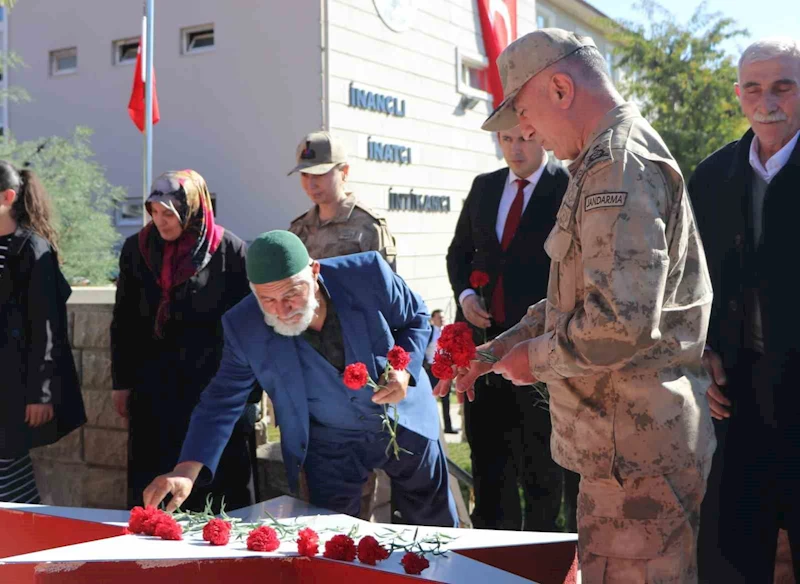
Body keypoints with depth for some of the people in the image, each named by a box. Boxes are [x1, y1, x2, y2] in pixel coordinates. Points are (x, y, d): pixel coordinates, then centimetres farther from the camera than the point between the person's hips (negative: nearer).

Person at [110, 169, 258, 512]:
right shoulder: (137, 249, 6)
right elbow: (124, 322, 11)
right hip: (155, 391, 4)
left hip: (216, 390, -3)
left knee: (222, 489, 2)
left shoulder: (230, 251, -6)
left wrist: (247, 387, -3)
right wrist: (122, 383, 10)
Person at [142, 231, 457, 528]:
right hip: (331, 445, 0)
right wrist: (186, 471, -27)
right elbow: (223, 401, -15)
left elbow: (416, 318, -7)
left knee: (437, 529, 18)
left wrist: (404, 369, -25)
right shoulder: (244, 327, -23)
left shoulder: (368, 274, -26)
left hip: (404, 421, 1)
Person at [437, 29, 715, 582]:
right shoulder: (608, 162, 17)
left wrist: (535, 357, -12)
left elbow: (621, 322, -28)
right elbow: (578, 296, 22)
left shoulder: (619, 166, -18)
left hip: (636, 450, -10)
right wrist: (498, 349, 14)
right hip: (631, 439, 10)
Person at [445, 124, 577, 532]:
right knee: (487, 453, 11)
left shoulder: (569, 188, -4)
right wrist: (464, 293, 2)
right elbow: (459, 251, 21)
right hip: (483, 338, 5)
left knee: (540, 462, 4)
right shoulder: (484, 187, 13)